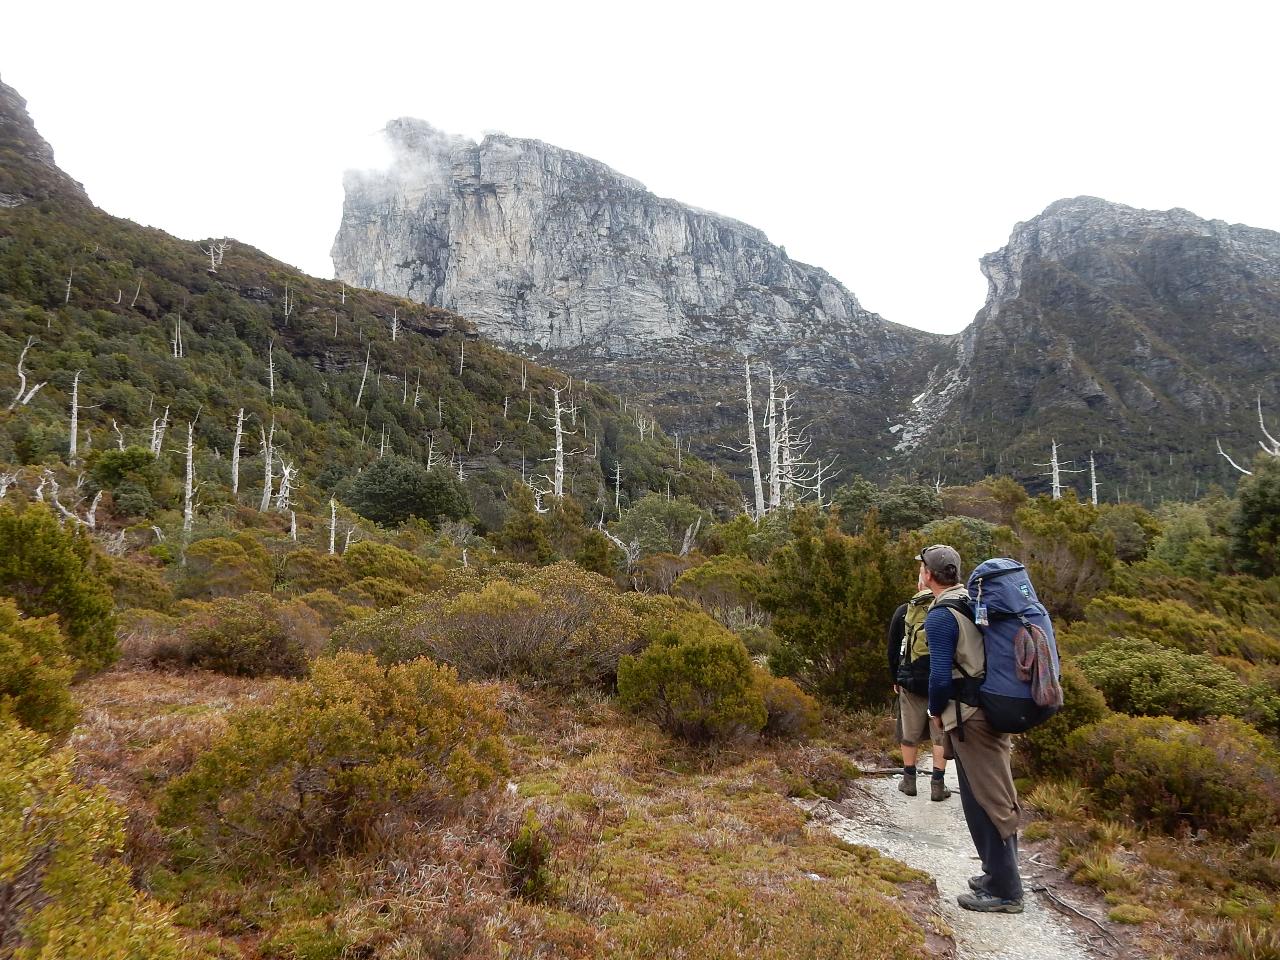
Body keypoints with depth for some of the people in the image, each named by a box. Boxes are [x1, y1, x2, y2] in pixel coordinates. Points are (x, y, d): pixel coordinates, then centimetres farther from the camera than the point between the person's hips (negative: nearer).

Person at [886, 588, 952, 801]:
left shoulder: (904, 611, 1)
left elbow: (892, 650, 5)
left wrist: (895, 679, 15)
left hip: (911, 681, 1)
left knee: (909, 733, 12)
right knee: (941, 733, 9)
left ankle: (909, 780, 21)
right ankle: (937, 784, 10)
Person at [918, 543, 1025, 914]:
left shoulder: (940, 616, -17)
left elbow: (941, 675, -21)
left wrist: (936, 713, -3)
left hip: (970, 717, -9)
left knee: (984, 802, 0)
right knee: (999, 797, 18)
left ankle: (1003, 891, 9)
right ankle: (1001, 873, 31)